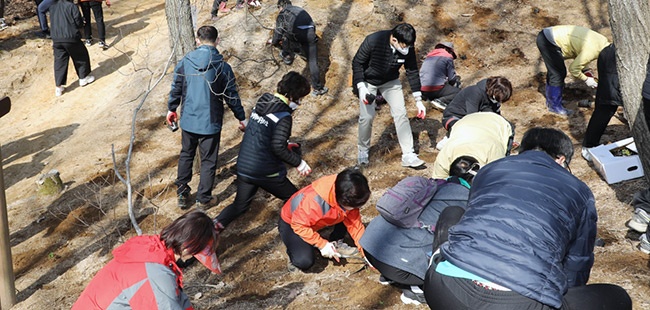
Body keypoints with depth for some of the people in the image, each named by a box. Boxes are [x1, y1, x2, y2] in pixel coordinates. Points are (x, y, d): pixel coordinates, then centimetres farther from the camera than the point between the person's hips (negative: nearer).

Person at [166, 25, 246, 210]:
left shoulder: (184, 62, -6)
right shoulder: (223, 67, -13)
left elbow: (176, 89, 4)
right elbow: (232, 96, -6)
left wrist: (171, 109, 22)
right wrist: (241, 118, 8)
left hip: (188, 120, 3)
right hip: (210, 123, -3)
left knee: (186, 155, 23)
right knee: (208, 161, 12)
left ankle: (182, 194, 30)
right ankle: (203, 199, 22)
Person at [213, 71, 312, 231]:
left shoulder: (262, 103, 6)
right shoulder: (283, 116, -18)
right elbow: (278, 148, -24)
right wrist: (298, 162, -12)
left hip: (243, 168, 7)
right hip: (266, 172, -6)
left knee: (240, 205, 22)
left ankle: (217, 224, 5)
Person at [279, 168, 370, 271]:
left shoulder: (348, 198, -22)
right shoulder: (314, 202, -42)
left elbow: (354, 221, -11)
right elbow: (299, 225, -30)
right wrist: (322, 244, -27)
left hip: (317, 219, 6)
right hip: (291, 223, -6)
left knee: (350, 216, -14)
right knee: (304, 261, -26)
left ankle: (336, 243, 7)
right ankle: (294, 248, 7)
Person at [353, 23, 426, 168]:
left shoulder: (408, 47, -22)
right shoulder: (373, 41, -33)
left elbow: (412, 72, -10)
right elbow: (357, 63, -19)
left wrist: (418, 100, -9)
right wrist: (361, 87, -30)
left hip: (390, 81, 3)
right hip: (368, 81, -3)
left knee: (401, 114, -6)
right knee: (367, 116, -11)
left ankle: (408, 155, 1)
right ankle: (363, 150, 14)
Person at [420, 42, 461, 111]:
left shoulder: (428, 56, 22)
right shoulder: (448, 57, 5)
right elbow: (452, 78, 4)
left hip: (423, 90, 7)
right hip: (437, 89, -7)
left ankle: (430, 98, 5)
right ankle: (441, 101, -16)